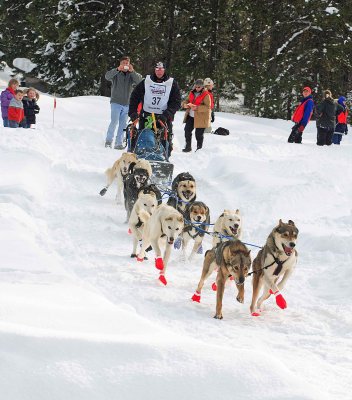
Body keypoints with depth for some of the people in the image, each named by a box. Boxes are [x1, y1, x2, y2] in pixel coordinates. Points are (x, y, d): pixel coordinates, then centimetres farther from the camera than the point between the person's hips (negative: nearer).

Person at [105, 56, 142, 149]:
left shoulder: (131, 75, 8)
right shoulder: (116, 73, 3)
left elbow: (139, 81, -10)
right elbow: (107, 76, -16)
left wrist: (132, 71, -25)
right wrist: (117, 69, -31)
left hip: (127, 104, 2)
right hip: (116, 102, -2)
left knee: (123, 124, 3)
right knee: (114, 122, -12)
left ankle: (119, 143, 8)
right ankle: (109, 140, 2)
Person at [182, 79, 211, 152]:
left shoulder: (206, 95, -11)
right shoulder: (192, 93, 9)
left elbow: (208, 107, -18)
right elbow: (186, 100, 15)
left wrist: (197, 108, -28)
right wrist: (185, 104, -10)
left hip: (200, 118, -6)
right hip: (191, 116, 6)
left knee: (199, 134, 0)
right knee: (187, 130, 8)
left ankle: (199, 148, 16)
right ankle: (188, 147, 21)